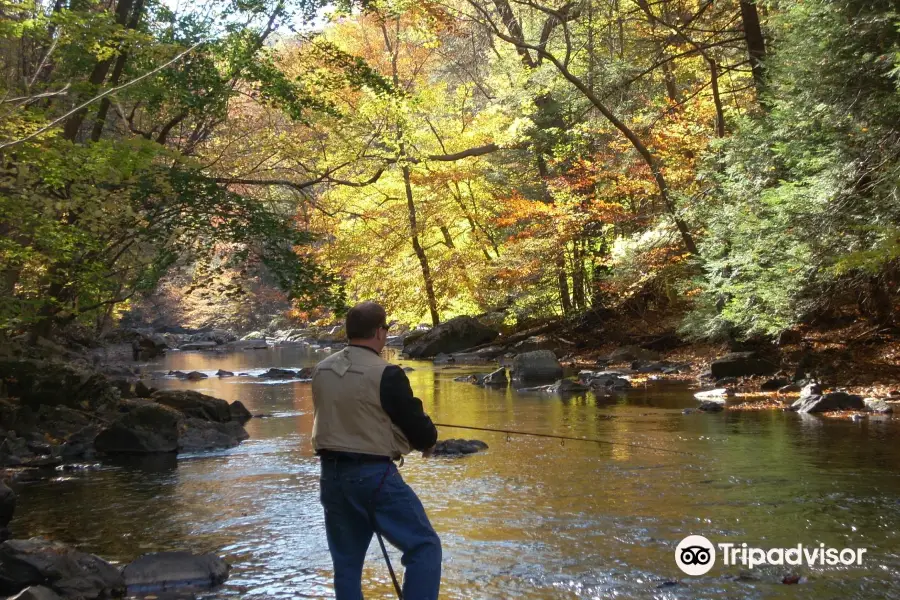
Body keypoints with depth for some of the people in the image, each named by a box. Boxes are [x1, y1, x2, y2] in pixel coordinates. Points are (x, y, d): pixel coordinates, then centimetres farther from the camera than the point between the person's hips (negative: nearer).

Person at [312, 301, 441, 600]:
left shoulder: (321, 370, 5)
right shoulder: (385, 374, -15)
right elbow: (422, 433, -11)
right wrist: (426, 440, 14)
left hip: (331, 475, 7)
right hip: (374, 475, -7)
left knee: (346, 560, 17)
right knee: (424, 547, 4)